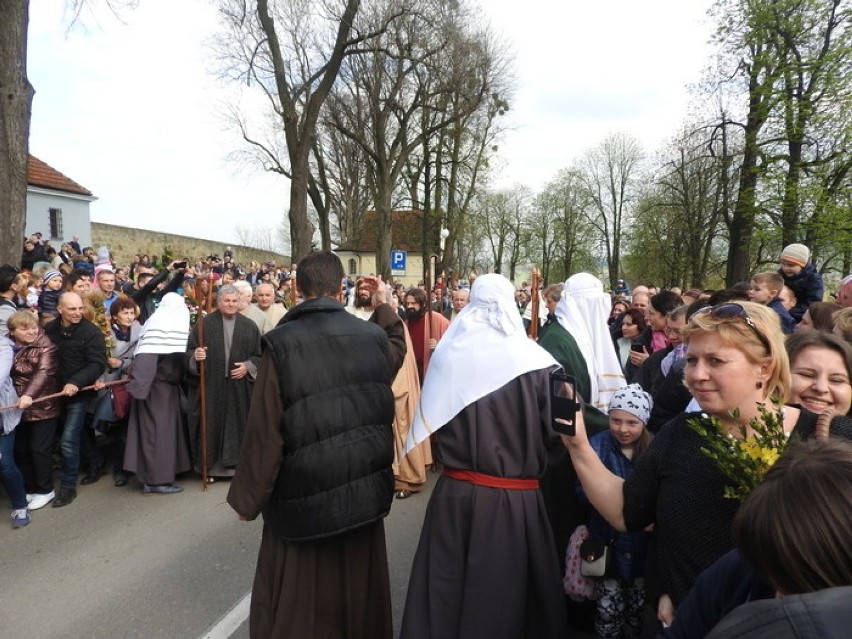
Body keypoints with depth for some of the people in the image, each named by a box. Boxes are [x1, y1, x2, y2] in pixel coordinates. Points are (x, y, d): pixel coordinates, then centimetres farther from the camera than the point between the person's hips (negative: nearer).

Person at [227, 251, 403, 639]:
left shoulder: (281, 344, -16)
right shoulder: (373, 336, -6)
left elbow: (264, 431, -15)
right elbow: (396, 362, 19)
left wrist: (248, 497, -2)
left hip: (303, 494, -3)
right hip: (364, 489, 4)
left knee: (298, 605, 16)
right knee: (356, 590, 23)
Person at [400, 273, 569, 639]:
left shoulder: (448, 353, -4)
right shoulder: (533, 360, -12)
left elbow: (430, 423, 5)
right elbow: (555, 437, -8)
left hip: (454, 493, 3)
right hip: (515, 499, -2)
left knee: (447, 589, 19)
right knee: (502, 592, 16)